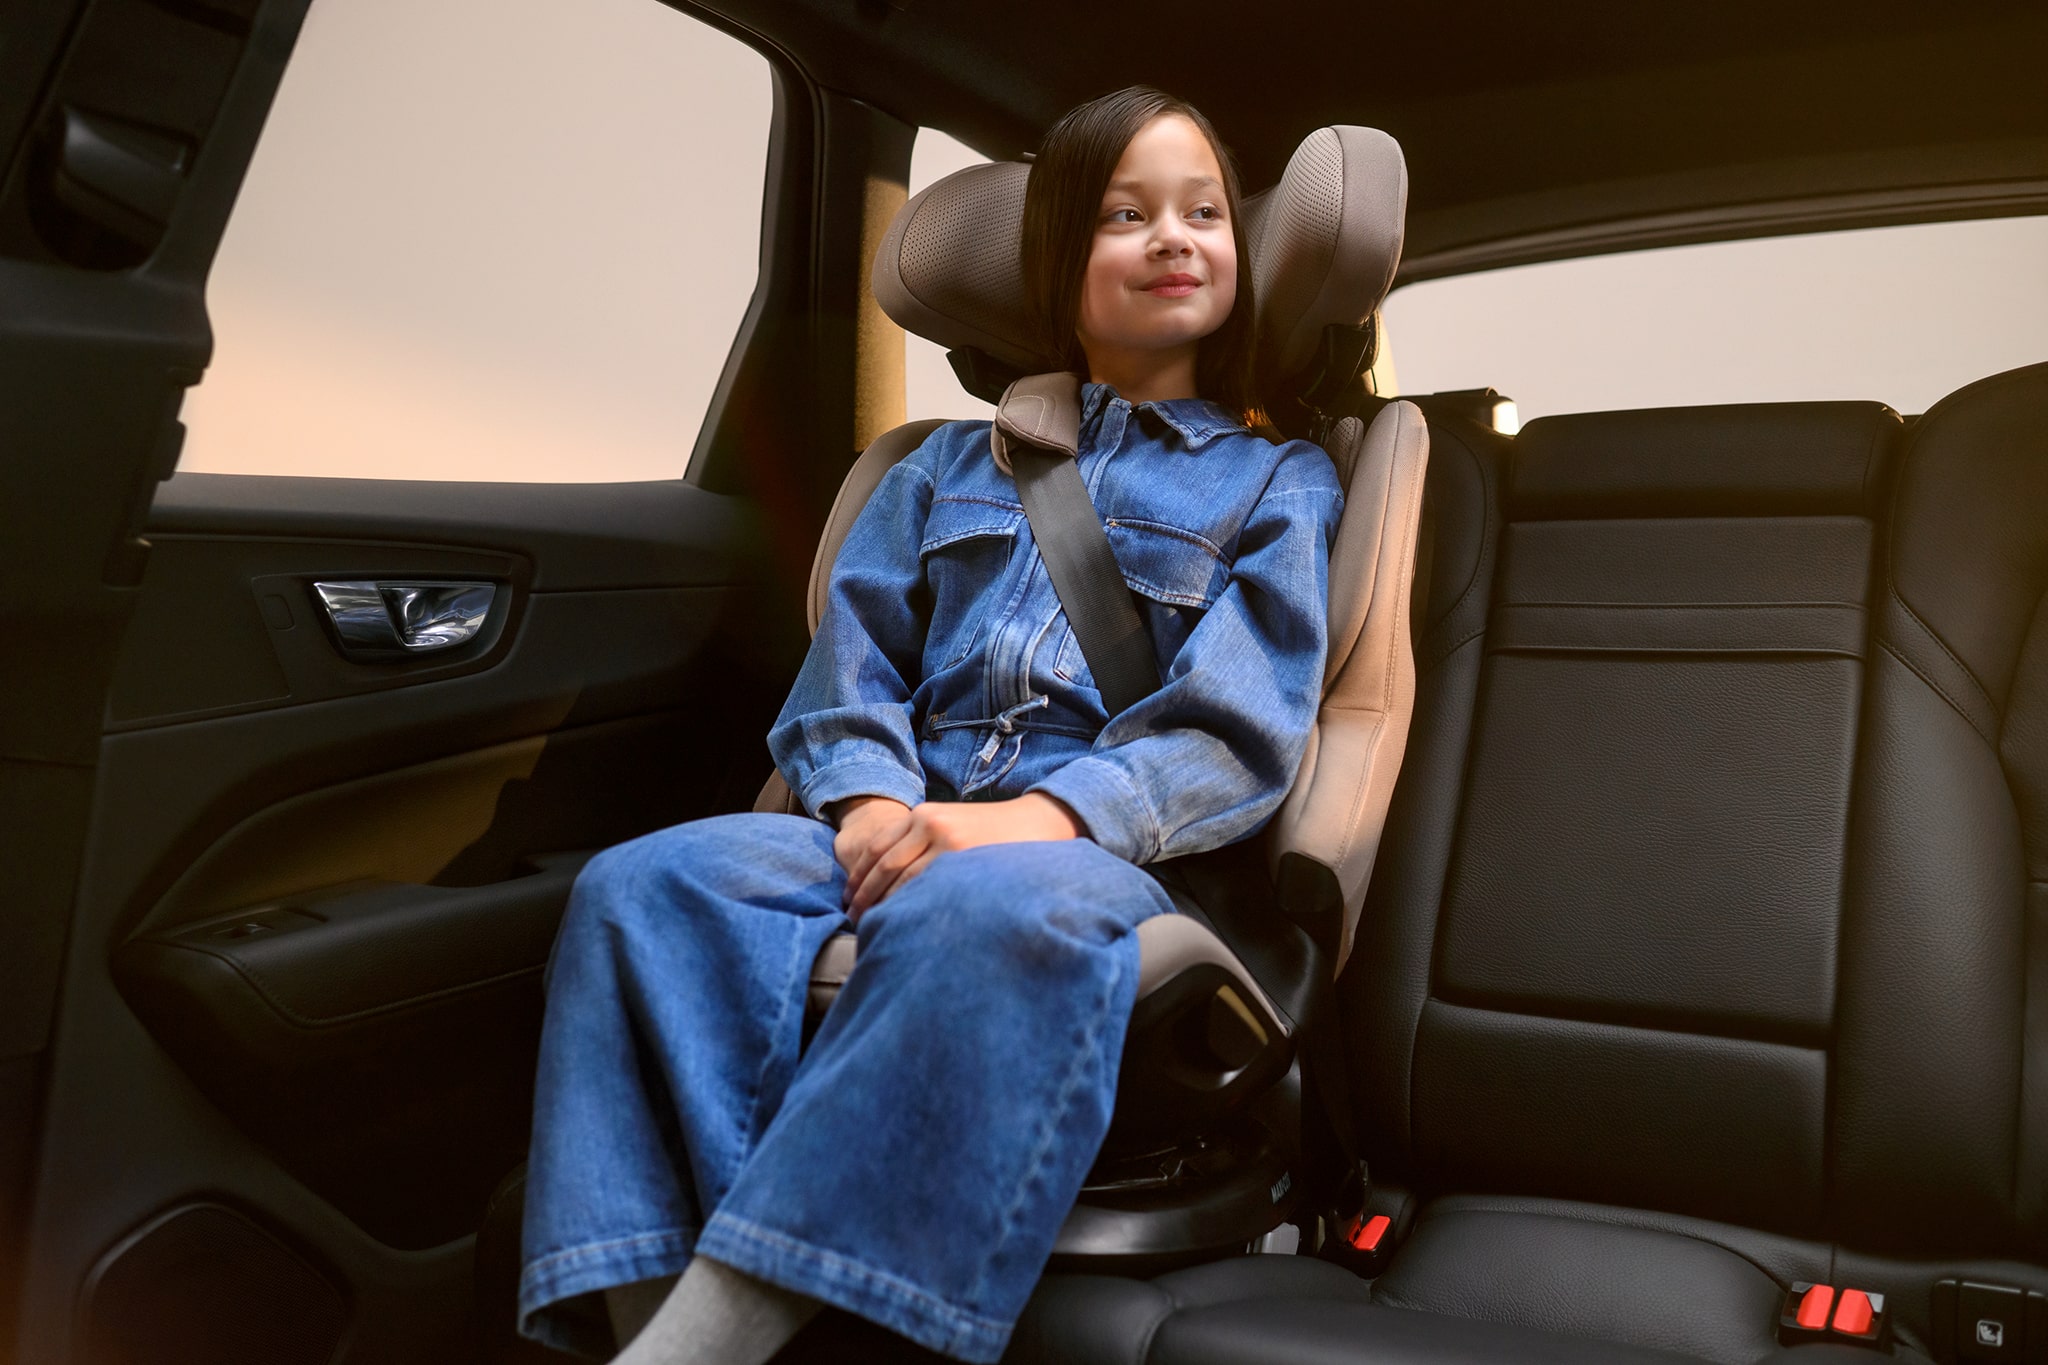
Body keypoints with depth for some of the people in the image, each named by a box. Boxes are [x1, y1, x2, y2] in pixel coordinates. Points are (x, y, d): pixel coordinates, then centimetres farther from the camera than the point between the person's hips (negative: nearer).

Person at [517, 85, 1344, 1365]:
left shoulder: (1277, 479, 16)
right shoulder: (952, 466, 26)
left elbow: (1240, 726, 0)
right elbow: (853, 658, 15)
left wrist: (1042, 816, -17)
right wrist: (870, 797, -8)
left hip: (1107, 849, -3)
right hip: (906, 825, 4)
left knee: (984, 917, -39)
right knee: (649, 882, -26)